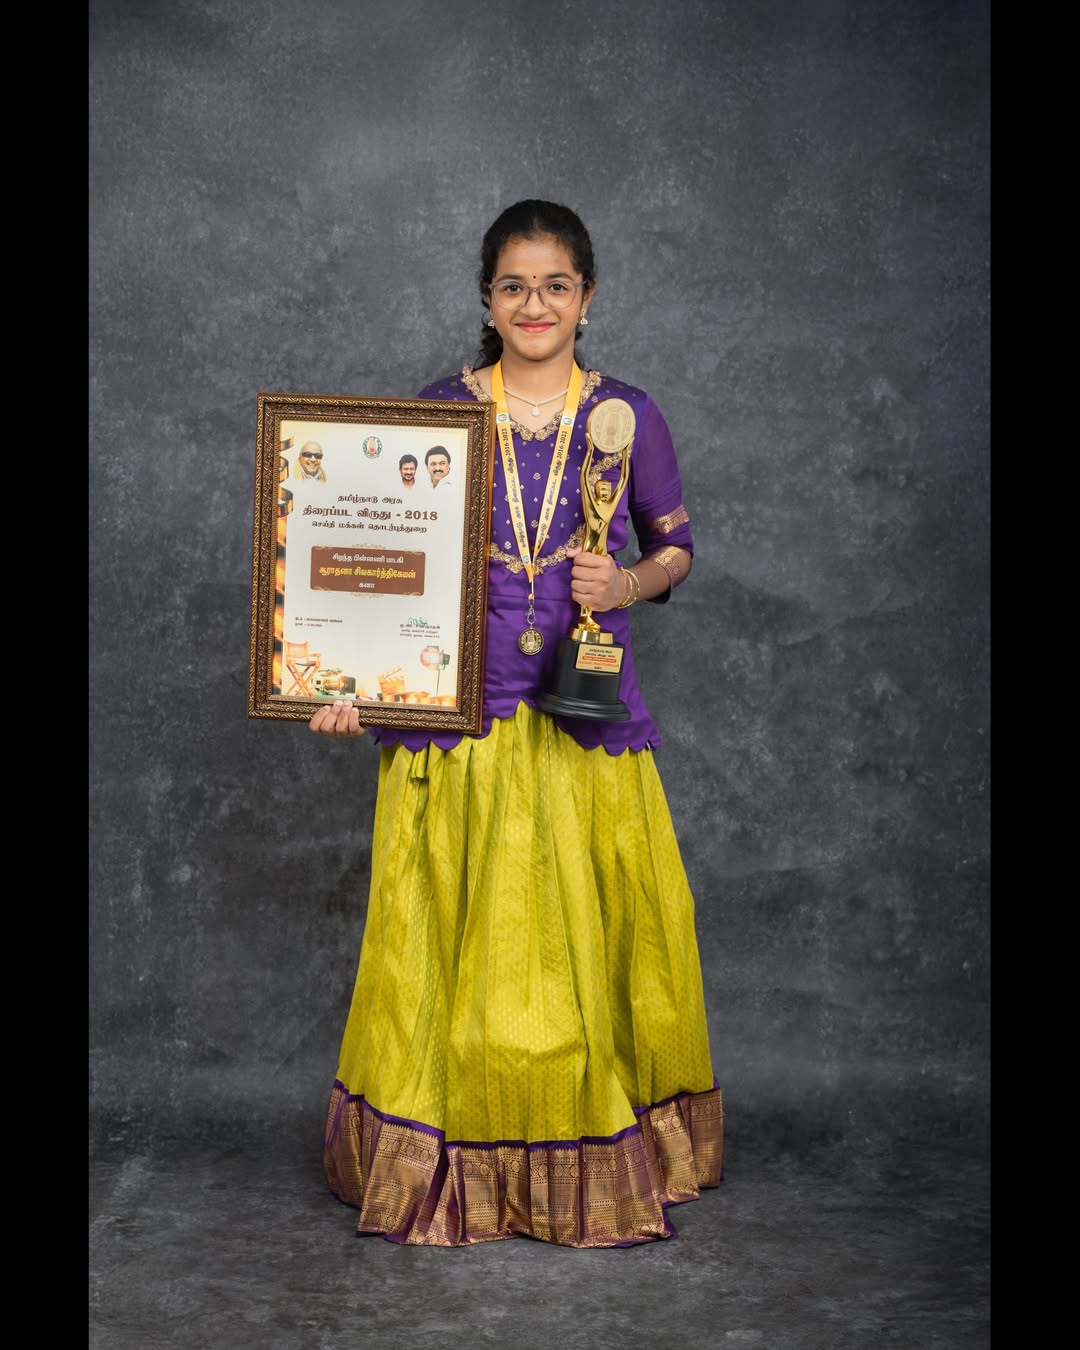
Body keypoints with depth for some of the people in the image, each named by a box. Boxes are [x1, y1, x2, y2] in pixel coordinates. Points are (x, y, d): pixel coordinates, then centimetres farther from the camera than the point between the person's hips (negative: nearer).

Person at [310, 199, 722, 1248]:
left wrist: (628, 586, -7)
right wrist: (356, 685, -9)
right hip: (456, 716, 0)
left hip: (588, 716, 1)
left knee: (598, 943, 5)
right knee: (455, 945, 4)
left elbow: (676, 548, 14)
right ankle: (451, 1172, 19)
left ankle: (601, 1169, 23)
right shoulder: (435, 413, 2)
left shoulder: (628, 416, 4)